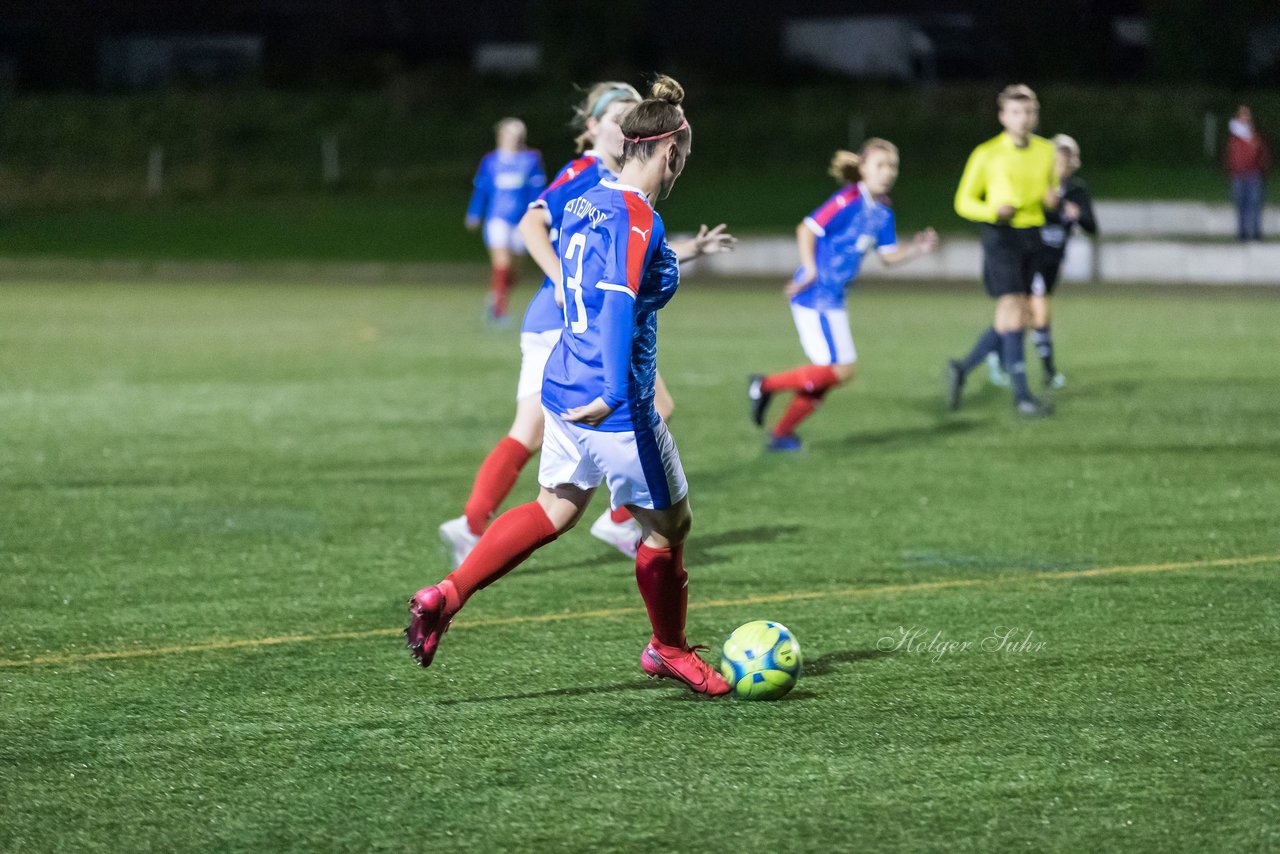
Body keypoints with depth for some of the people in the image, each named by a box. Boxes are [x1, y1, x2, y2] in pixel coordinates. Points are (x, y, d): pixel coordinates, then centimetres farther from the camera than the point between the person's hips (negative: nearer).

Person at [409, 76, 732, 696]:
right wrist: (612, 393, -38)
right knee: (667, 523, 9)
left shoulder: (584, 205, 8)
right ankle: (669, 651, 26)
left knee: (554, 511, 17)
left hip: (565, 384, 9)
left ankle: (445, 597, 6)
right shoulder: (638, 220, -19)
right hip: (613, 405, -9)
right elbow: (619, 303, -30)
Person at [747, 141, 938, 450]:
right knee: (840, 370, -11)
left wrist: (915, 250, -2)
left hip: (833, 298, 9)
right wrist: (810, 270, -23)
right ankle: (765, 385, 1)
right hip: (816, 295, -9)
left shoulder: (883, 211, 10)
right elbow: (807, 229, -17)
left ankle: (781, 434, 20)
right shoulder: (848, 201, -16)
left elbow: (888, 255, 15)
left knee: (828, 374, 11)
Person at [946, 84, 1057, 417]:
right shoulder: (987, 154, -4)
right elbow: (964, 201, -1)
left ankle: (963, 367, 23)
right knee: (1012, 311, -14)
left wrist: (1052, 198, -3)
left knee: (1016, 319, 5)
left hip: (1031, 238, 6)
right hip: (1001, 236, -6)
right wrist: (993, 211, -21)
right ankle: (1021, 395, -13)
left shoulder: (1046, 151, 10)